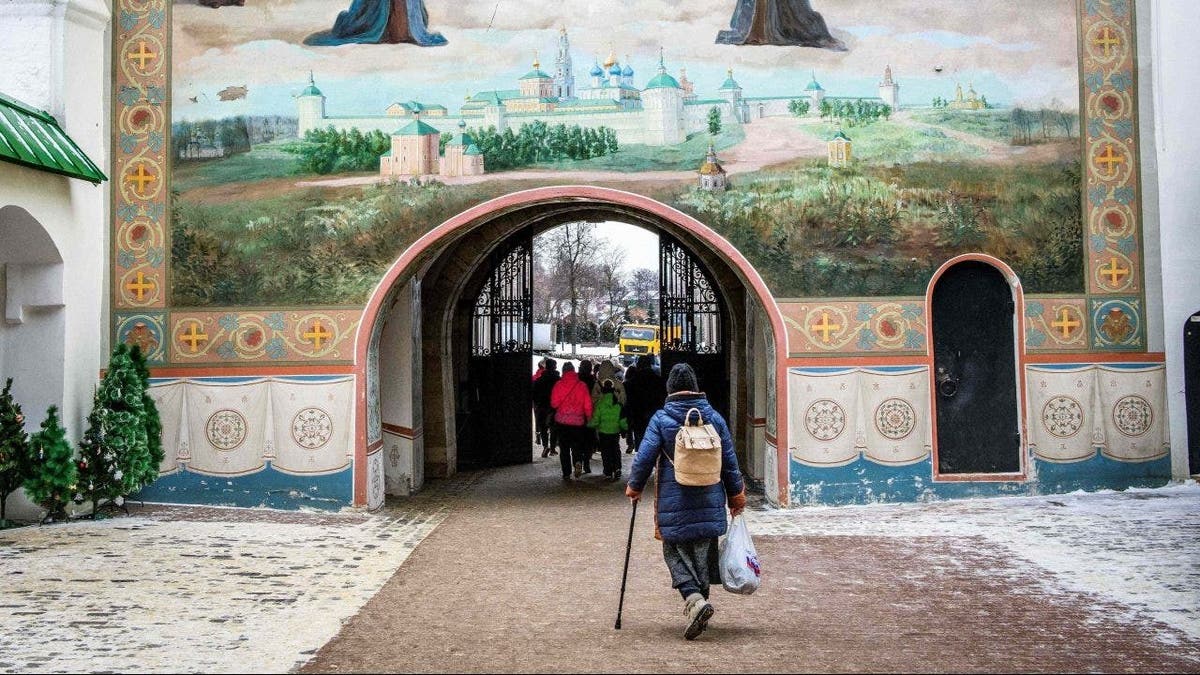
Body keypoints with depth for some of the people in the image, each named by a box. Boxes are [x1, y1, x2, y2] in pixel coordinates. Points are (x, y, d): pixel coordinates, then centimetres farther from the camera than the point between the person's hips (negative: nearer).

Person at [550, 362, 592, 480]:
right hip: (578, 421, 1)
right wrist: (589, 418, 8)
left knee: (564, 448, 9)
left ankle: (566, 474, 9)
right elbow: (588, 405, -4)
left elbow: (554, 403, -8)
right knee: (577, 445, 13)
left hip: (562, 421, -1)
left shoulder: (558, 385, -8)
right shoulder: (582, 385, -4)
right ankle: (578, 462, -15)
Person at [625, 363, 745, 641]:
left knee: (676, 553, 5)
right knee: (704, 552, 14)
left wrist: (634, 487, 9)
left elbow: (645, 457, -8)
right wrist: (736, 494, 19)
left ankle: (694, 600, -15)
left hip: (674, 502, -3)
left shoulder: (661, 419, -6)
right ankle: (701, 599, 21)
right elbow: (730, 461, 8)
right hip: (710, 502, 3)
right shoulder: (714, 417, 4)